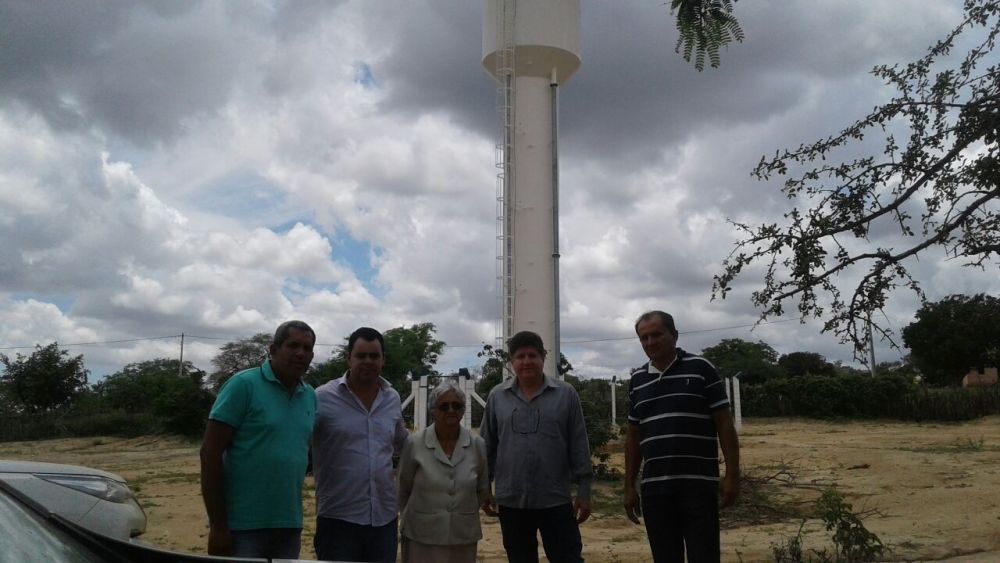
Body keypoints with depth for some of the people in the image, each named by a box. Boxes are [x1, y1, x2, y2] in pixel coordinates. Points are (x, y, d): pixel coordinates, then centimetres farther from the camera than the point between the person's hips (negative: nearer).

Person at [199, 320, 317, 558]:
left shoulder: (311, 397, 8)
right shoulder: (244, 384, -8)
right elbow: (210, 453, -10)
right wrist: (217, 525, -13)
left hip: (289, 526, 5)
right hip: (242, 525, -5)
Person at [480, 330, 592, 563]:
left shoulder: (566, 394, -1)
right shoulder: (497, 396, 3)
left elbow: (578, 446, 1)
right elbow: (487, 446, 9)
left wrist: (584, 491, 0)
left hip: (556, 500, -1)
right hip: (511, 501, 2)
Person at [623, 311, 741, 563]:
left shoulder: (700, 369, -2)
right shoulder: (637, 379, 10)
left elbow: (724, 424, -2)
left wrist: (732, 475, -8)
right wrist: (629, 486, 12)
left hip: (698, 484, -4)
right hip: (654, 487, 4)